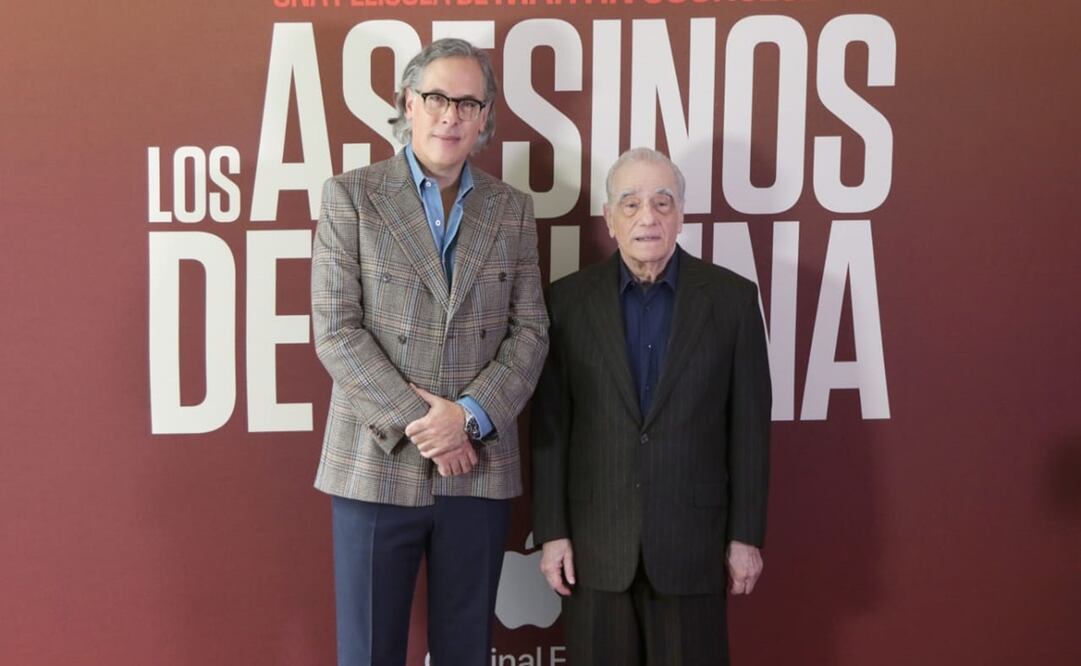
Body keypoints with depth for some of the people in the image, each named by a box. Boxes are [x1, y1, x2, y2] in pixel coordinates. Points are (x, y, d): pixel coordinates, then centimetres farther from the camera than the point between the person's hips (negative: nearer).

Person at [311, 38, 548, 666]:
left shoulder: (513, 209, 8)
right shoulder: (351, 195, 0)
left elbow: (530, 331, 3)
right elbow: (336, 330, -7)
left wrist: (470, 416, -12)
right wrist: (416, 424, -13)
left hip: (479, 467, 2)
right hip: (378, 464, -2)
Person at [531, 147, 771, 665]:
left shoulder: (732, 297, 0)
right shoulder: (568, 299, 1)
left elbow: (749, 426, 0)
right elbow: (551, 426, 1)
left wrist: (746, 535, -1)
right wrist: (551, 531, -2)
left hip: (692, 537, 0)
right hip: (594, 539, 1)